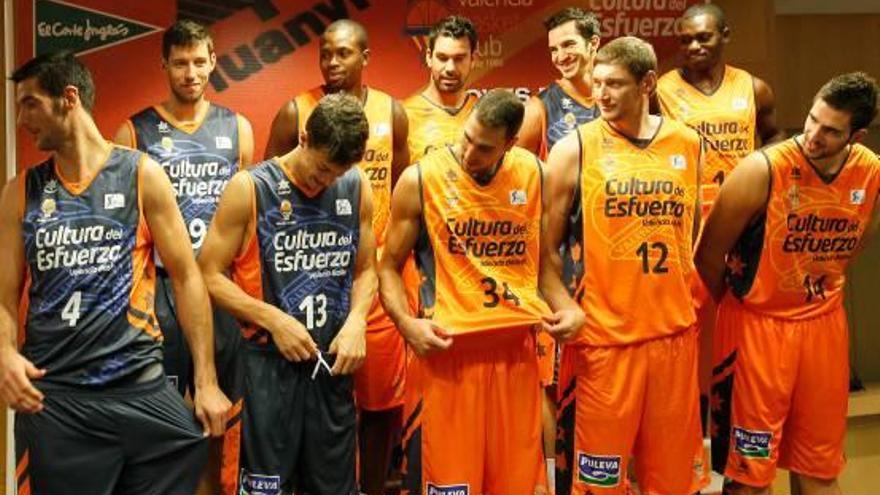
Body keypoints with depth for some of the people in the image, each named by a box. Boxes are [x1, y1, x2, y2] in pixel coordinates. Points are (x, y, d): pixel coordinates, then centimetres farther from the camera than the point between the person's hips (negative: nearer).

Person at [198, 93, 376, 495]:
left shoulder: (357, 188, 5)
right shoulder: (250, 189, -7)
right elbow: (209, 275, -7)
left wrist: (356, 320, -4)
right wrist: (273, 319, -15)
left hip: (333, 362, 4)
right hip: (268, 361, -4)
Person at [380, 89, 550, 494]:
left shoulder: (533, 173, 4)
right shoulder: (421, 179, -6)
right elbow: (390, 265, 1)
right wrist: (406, 322, -14)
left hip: (516, 349, 3)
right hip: (447, 350, -3)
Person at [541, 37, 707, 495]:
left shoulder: (688, 145, 7)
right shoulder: (574, 149, -5)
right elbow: (545, 246, -5)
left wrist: (687, 293, 10)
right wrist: (566, 308, -18)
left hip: (675, 333, 4)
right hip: (601, 338, -3)